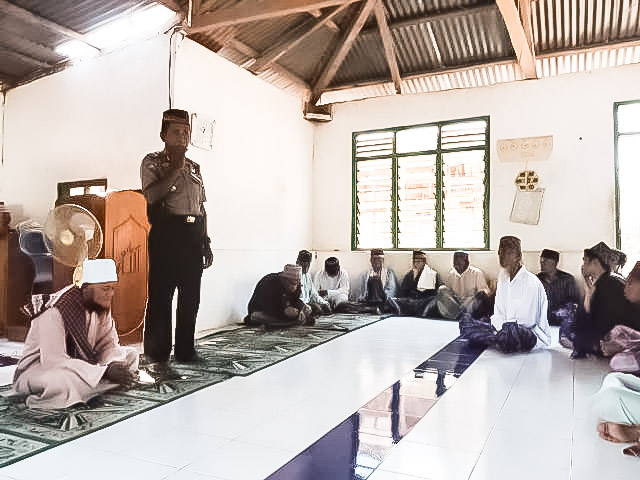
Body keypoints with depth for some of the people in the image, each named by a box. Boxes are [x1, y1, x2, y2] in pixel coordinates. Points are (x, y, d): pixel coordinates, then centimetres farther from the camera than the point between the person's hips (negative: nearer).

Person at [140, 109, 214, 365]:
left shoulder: (195, 167, 19)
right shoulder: (152, 162, 3)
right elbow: (152, 195, -15)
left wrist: (205, 241, 14)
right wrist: (176, 168, -10)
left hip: (193, 236, 6)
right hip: (166, 232, -5)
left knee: (191, 296, 7)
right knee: (161, 294, -2)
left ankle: (185, 349, 18)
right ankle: (157, 352, 9)